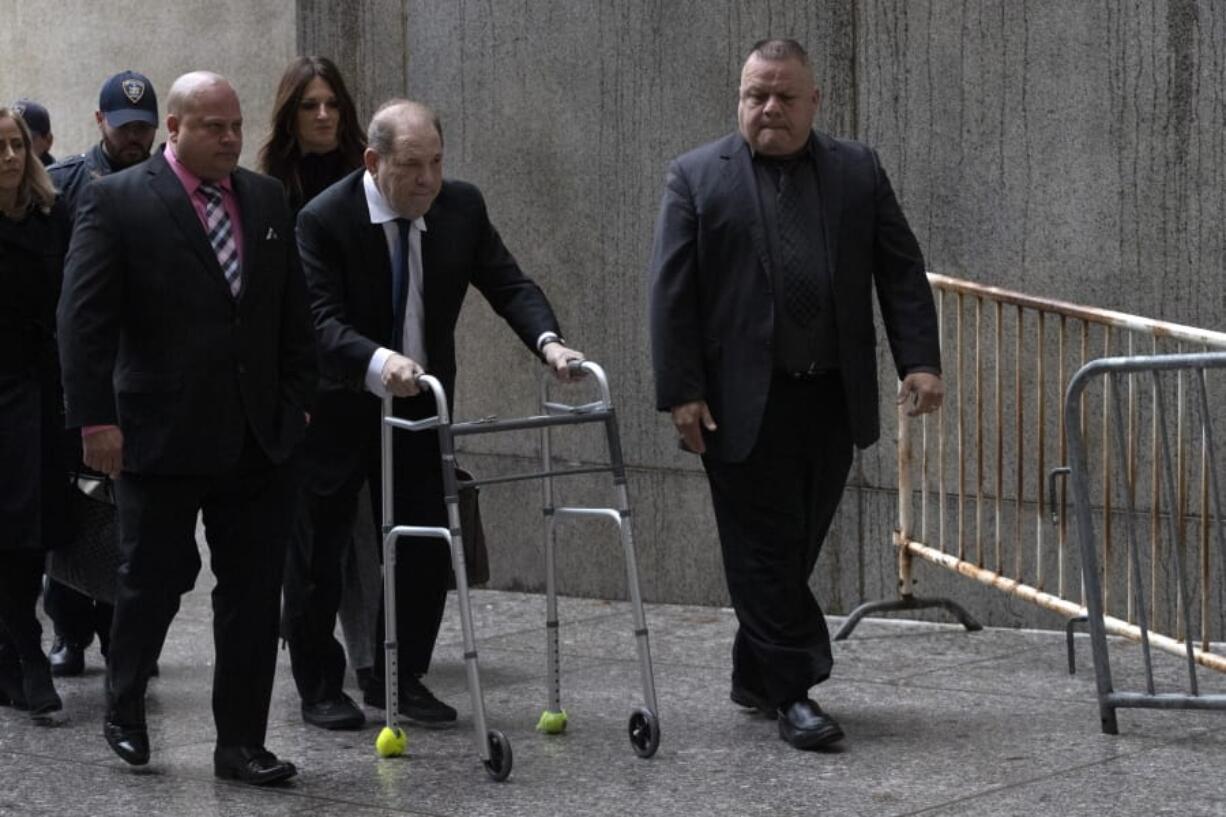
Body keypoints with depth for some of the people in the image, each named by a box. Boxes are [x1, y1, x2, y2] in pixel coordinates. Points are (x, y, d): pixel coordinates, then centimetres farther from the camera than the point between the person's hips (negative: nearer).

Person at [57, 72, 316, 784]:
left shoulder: (267, 199, 10)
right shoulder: (117, 202, -6)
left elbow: (295, 313, 15)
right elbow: (85, 318, -9)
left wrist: (297, 399, 8)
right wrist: (95, 417, -15)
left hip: (258, 435, 4)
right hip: (162, 434, -4)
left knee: (255, 593, 4)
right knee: (155, 581, 8)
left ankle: (242, 744, 12)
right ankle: (124, 709, 32)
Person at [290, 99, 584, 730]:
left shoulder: (462, 207, -6)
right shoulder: (324, 219, -21)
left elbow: (506, 283, -9)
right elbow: (323, 321, -28)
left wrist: (548, 340, -29)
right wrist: (379, 362, -48)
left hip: (421, 401, 4)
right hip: (335, 407, -4)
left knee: (428, 547, 4)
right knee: (318, 552, 5)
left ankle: (400, 678, 19)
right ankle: (320, 689, 19)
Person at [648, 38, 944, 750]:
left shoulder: (859, 171, 9)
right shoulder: (698, 177, 1)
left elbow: (902, 271, 8)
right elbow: (672, 292, -3)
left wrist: (921, 360, -4)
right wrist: (680, 392, -10)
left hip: (833, 399, 3)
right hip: (743, 404, -3)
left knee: (796, 549, 11)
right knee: (765, 552, -2)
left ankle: (756, 676, 25)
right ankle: (793, 692, 2)